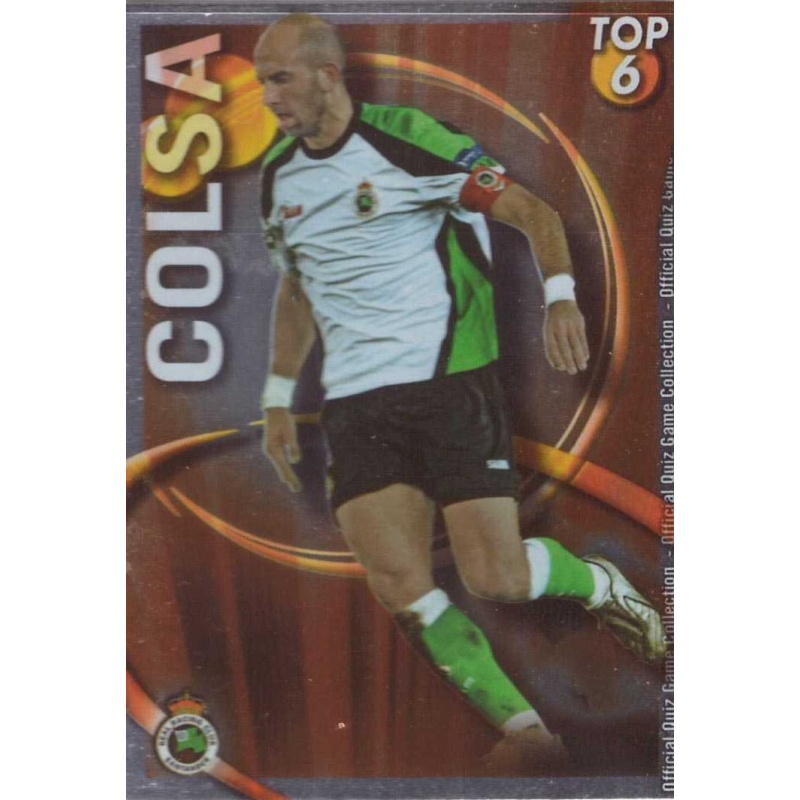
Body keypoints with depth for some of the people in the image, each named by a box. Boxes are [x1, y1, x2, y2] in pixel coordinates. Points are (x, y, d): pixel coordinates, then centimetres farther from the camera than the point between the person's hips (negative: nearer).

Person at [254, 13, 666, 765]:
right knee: (398, 582, -12)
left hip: (450, 379, -4)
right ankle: (521, 726, 6)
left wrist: (560, 296, -20)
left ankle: (599, 584, 25)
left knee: (496, 579, -9)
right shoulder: (278, 175, 12)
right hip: (354, 403, 5)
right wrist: (278, 399, 21)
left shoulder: (409, 139, -6)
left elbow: (534, 212, -3)